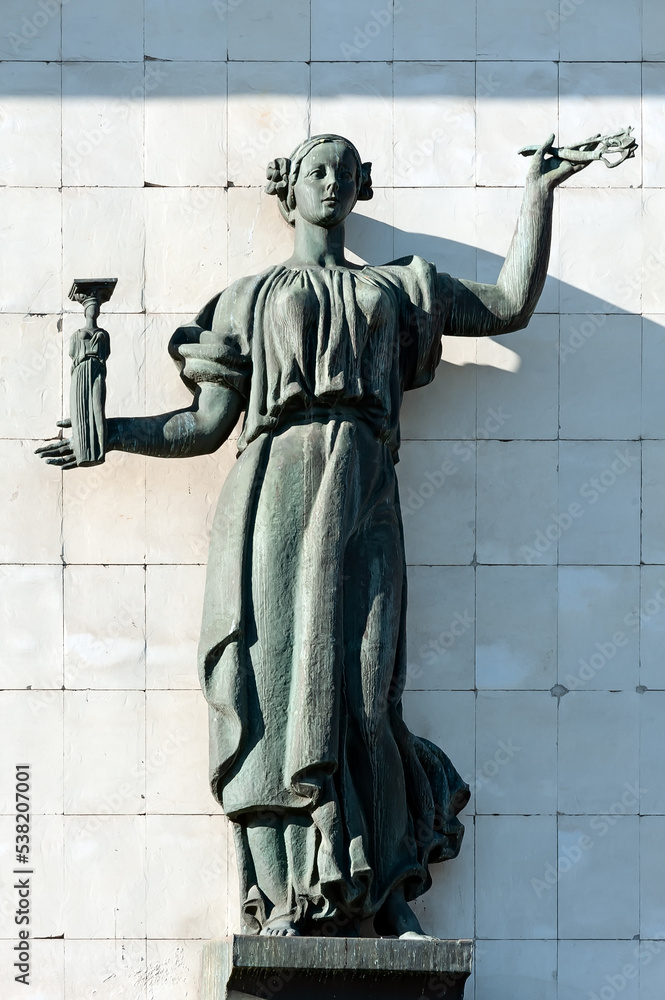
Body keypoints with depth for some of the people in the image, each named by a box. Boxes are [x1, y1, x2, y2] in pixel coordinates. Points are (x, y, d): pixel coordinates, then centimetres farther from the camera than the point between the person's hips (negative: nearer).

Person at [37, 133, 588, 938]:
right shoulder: (251, 298, 21)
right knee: (276, 677, -13)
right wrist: (110, 433, 6)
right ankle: (289, 900, -16)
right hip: (275, 487, -1)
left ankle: (390, 892, -7)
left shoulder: (399, 290, 26)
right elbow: (207, 425, 16)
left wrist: (537, 197, 22)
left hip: (360, 500, 1)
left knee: (357, 685, -13)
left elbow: (512, 305, 26)